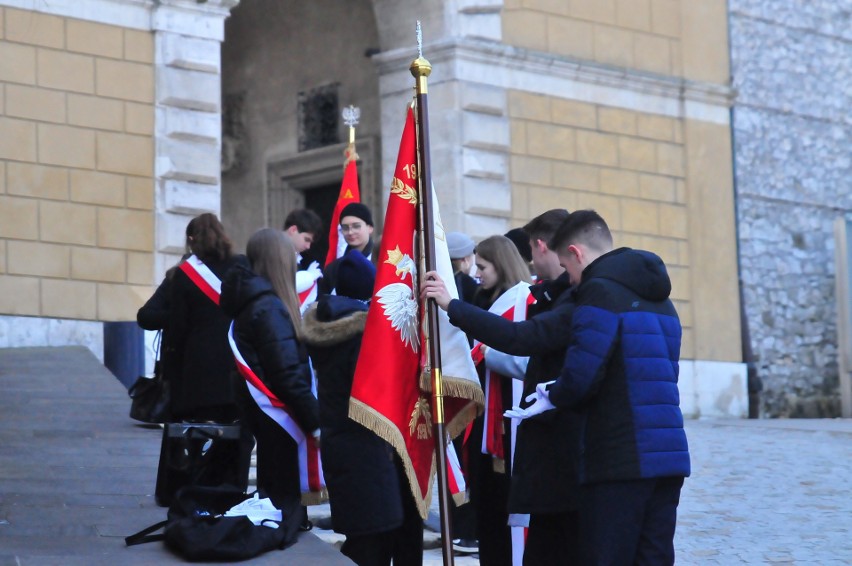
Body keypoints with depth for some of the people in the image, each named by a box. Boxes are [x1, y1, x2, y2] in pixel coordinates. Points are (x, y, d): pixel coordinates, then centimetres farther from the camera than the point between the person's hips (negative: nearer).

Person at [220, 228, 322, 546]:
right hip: (279, 417, -10)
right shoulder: (269, 307, -17)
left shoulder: (251, 300, 11)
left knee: (273, 494, 16)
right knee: (285, 501, -4)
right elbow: (288, 374, -21)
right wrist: (315, 421, -18)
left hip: (262, 415, 10)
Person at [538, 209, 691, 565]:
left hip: (617, 460, -8)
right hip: (668, 456, 8)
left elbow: (580, 375, -16)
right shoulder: (659, 298, 19)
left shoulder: (600, 292, -8)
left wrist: (552, 396, 6)